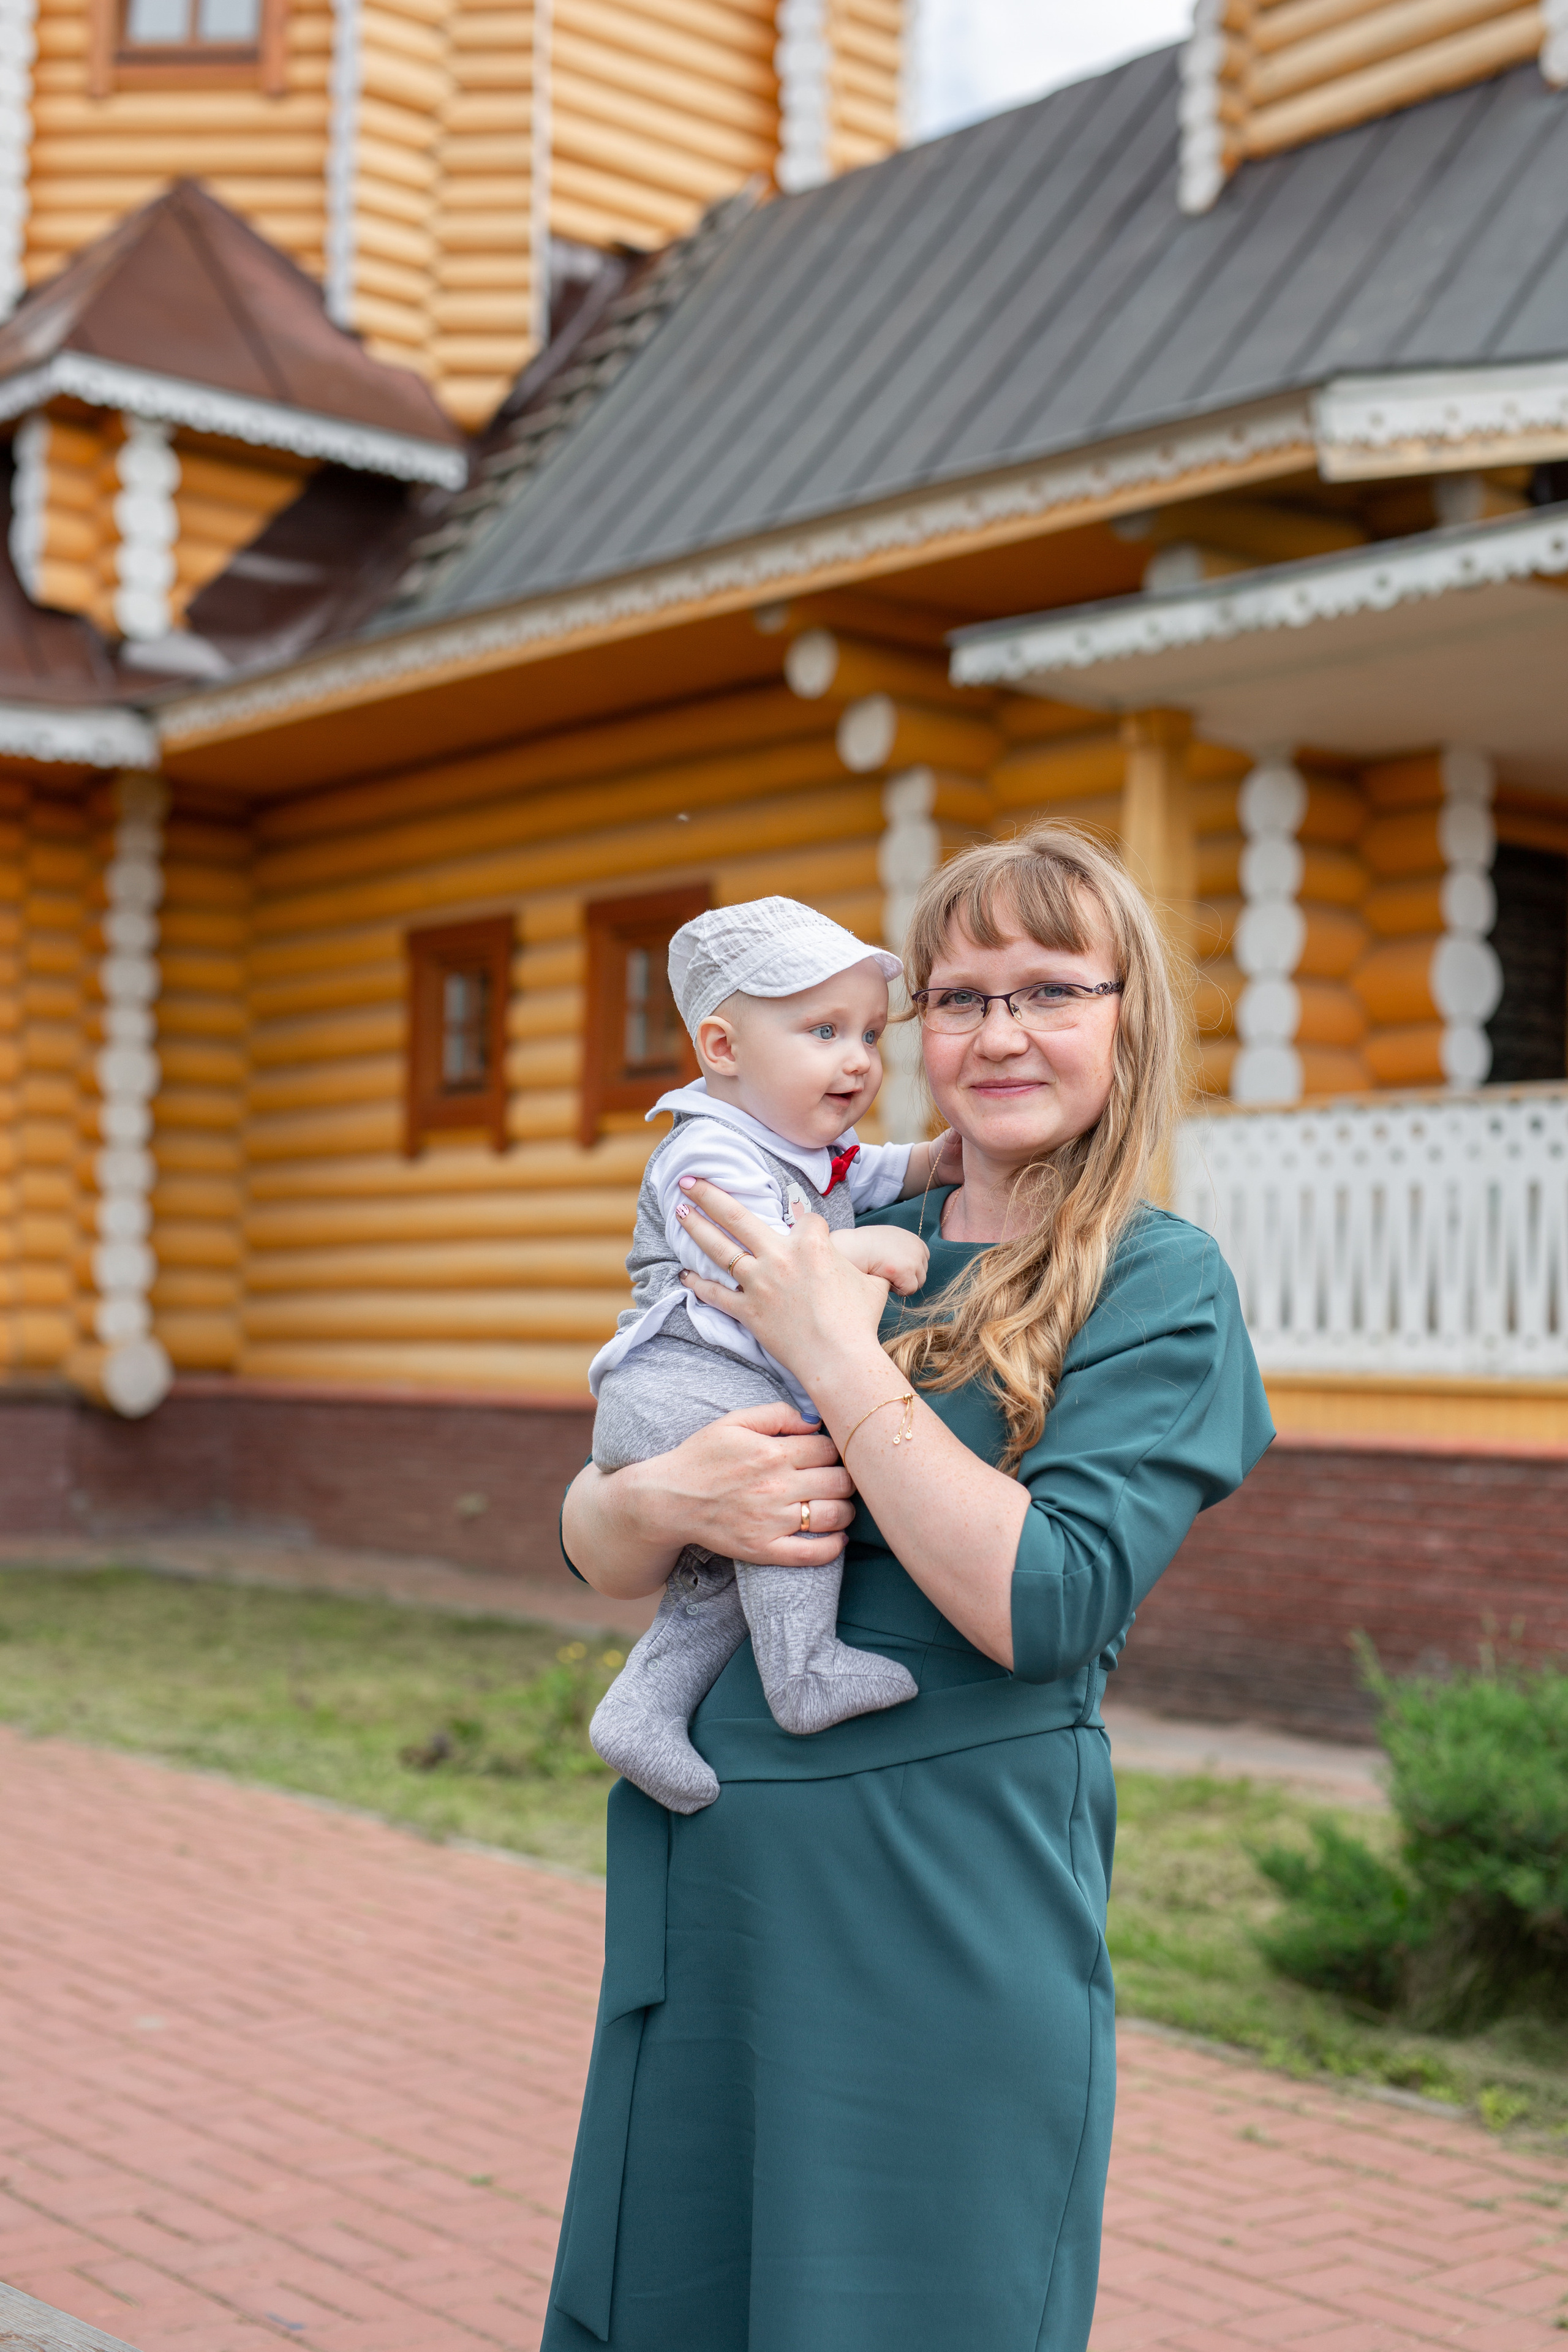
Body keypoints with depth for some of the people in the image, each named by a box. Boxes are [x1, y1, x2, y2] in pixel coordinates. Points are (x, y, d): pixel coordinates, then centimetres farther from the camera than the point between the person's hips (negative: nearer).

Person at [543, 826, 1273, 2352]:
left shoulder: (1158, 1286, -5)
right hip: (705, 1882, 5)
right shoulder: (837, 1242, 8)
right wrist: (668, 1498, -16)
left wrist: (843, 1361, -16)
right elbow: (589, 1541, 7)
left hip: (947, 1917, -5)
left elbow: (1047, 1607, -19)